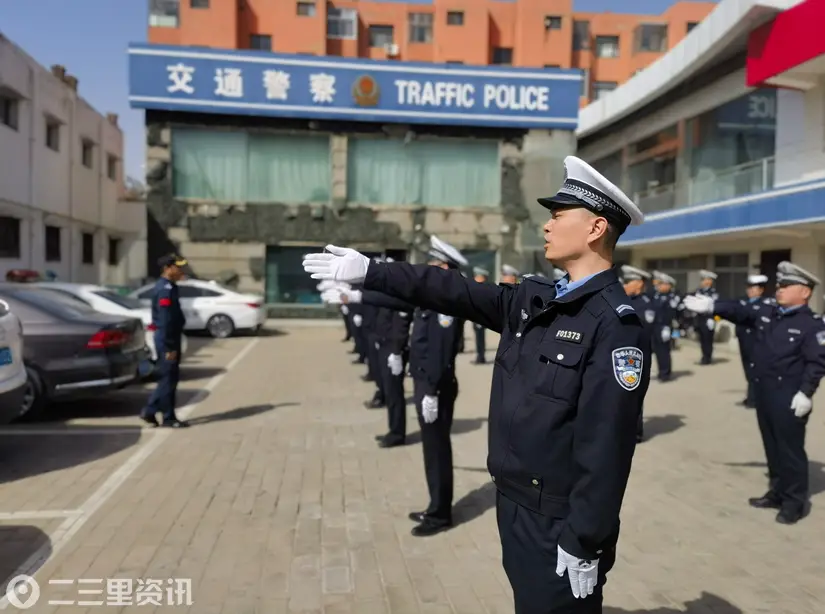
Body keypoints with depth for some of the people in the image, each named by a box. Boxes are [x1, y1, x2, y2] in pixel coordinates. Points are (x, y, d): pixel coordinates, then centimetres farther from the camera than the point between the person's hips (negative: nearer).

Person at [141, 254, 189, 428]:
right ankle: (168, 418, 8)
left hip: (171, 339, 10)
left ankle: (150, 411, 21)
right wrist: (169, 347, -22)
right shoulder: (165, 289, -17)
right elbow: (165, 321, -22)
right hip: (167, 340, -10)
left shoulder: (169, 287, 15)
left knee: (170, 378, 15)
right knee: (168, 379, -1)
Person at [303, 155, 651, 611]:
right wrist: (369, 271, 6)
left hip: (560, 526, -8)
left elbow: (606, 446, -23)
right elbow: (454, 293, 7)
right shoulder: (531, 300, 4)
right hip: (513, 507, 8)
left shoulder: (616, 325, -21)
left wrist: (583, 546, -21)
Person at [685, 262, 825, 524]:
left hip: (789, 398, -7)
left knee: (790, 449, 2)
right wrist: (712, 306, -6)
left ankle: (795, 501, 15)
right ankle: (778, 492, 29)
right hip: (763, 393, 7)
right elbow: (739, 311, 8)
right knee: (772, 446, 16)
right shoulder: (766, 314, 10)